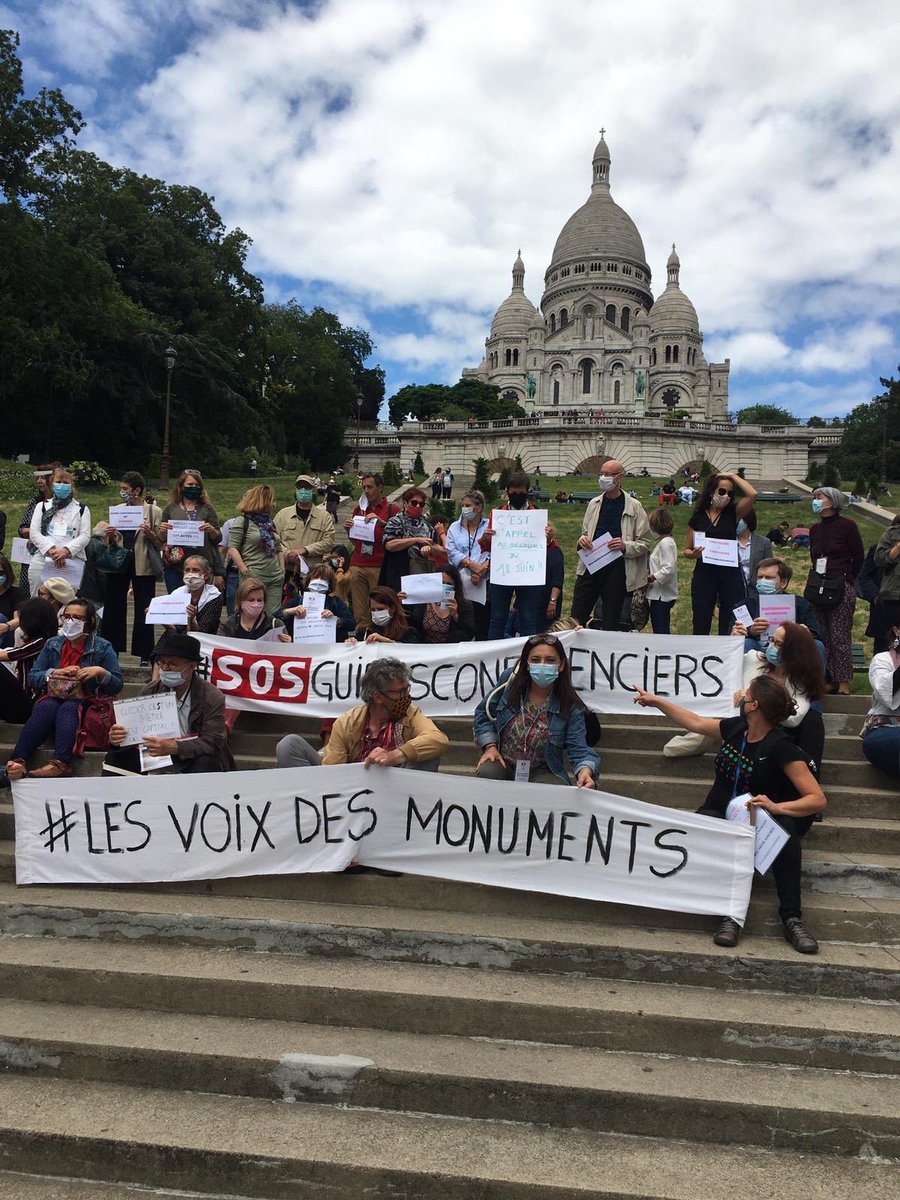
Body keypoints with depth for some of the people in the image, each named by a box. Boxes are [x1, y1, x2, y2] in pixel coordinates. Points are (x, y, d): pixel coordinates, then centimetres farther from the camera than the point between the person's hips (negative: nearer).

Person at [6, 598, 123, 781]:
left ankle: (60, 764, -57)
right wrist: (55, 673, -8)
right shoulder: (52, 644, 16)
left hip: (84, 702, -2)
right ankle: (17, 762, -50)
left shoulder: (102, 647, 7)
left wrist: (101, 672, -17)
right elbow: (32, 678, 10)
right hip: (53, 698, 3)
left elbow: (118, 685, 2)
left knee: (68, 709, -36)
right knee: (45, 708, -32)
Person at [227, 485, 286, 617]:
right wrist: (243, 569, -17)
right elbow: (232, 548, -8)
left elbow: (279, 549, 22)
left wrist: (283, 571, 12)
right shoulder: (242, 523, -1)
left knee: (274, 616, 3)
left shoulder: (271, 523, 20)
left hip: (275, 578, 6)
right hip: (254, 578, -6)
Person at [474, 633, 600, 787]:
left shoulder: (571, 706, -11)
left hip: (542, 772, -1)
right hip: (503, 764, 1)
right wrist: (490, 746, -6)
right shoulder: (510, 680, -6)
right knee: (486, 773, -31)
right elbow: (484, 713, 7)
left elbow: (578, 749, -17)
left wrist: (585, 771, -40)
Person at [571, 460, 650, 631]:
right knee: (576, 619, 3)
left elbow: (644, 543, -1)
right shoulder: (593, 504, 11)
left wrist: (625, 546, -20)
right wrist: (582, 540, -2)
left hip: (616, 570, -4)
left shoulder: (634, 507, -2)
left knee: (611, 623, 6)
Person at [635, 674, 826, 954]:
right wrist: (656, 701, 26)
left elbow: (818, 799, -18)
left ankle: (792, 918, -30)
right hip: (719, 813, 3)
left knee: (785, 830, -37)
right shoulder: (736, 728, 5)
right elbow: (695, 722, 22)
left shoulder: (781, 748, -13)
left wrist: (777, 807, -35)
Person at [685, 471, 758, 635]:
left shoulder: (733, 513, 4)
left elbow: (752, 494, -14)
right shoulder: (698, 517, 4)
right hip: (703, 574, 0)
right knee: (701, 624, 3)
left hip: (730, 574, 0)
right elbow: (687, 550, 8)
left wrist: (732, 475, -4)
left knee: (730, 626, 4)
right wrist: (694, 554, -15)